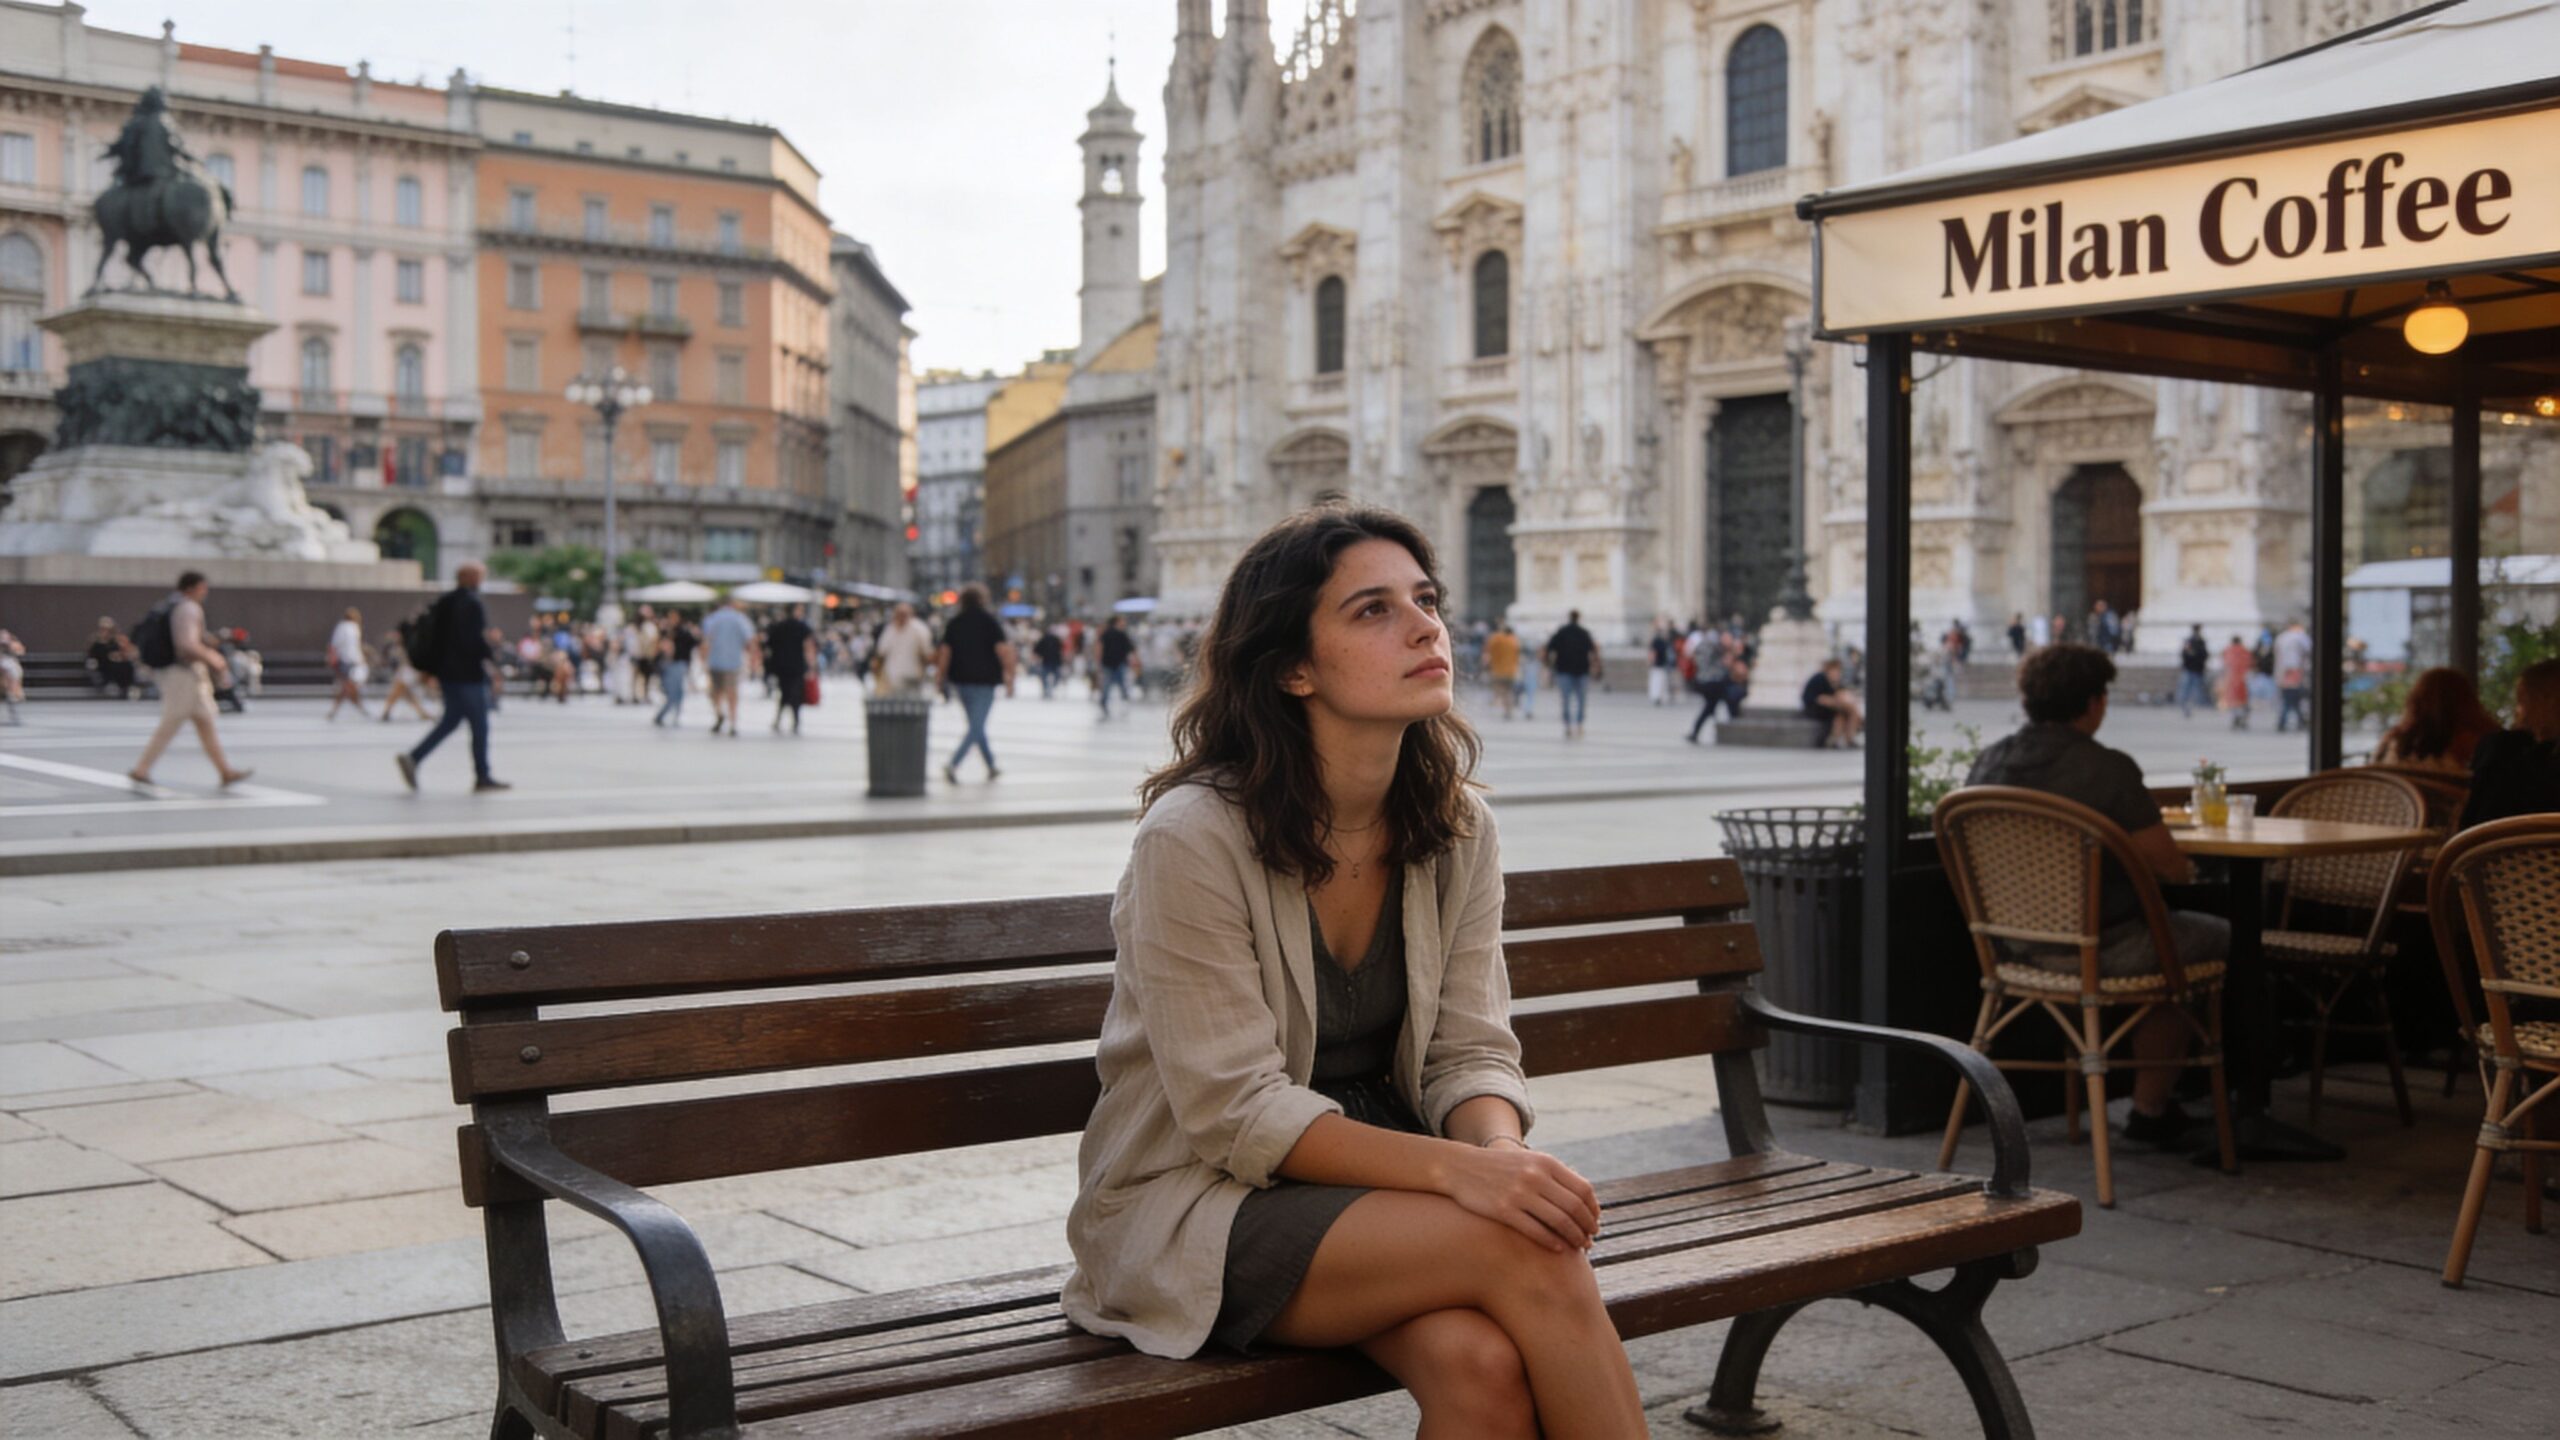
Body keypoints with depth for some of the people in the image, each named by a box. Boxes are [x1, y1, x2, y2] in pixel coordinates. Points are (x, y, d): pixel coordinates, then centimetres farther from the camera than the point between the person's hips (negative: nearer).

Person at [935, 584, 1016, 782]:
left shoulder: (954, 622, 6)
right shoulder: (989, 620, -5)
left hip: (961, 679, 5)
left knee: (976, 726, 18)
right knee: (977, 727, -7)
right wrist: (1009, 678, -4)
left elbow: (944, 652, 1)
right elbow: (1003, 650, -9)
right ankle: (953, 763, -25)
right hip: (984, 680, -5)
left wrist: (941, 677, 6)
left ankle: (991, 766, 26)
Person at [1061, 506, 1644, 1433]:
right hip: (1192, 1210, -5)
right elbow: (1237, 1113, -19)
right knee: (1526, 1251, -28)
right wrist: (1453, 1168, -31)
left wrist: (1499, 1149, -23)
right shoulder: (1192, 837, -17)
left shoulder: (1456, 831, 1)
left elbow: (1471, 1052, 1)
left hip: (1374, 1180, 5)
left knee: (1484, 1361, -30)